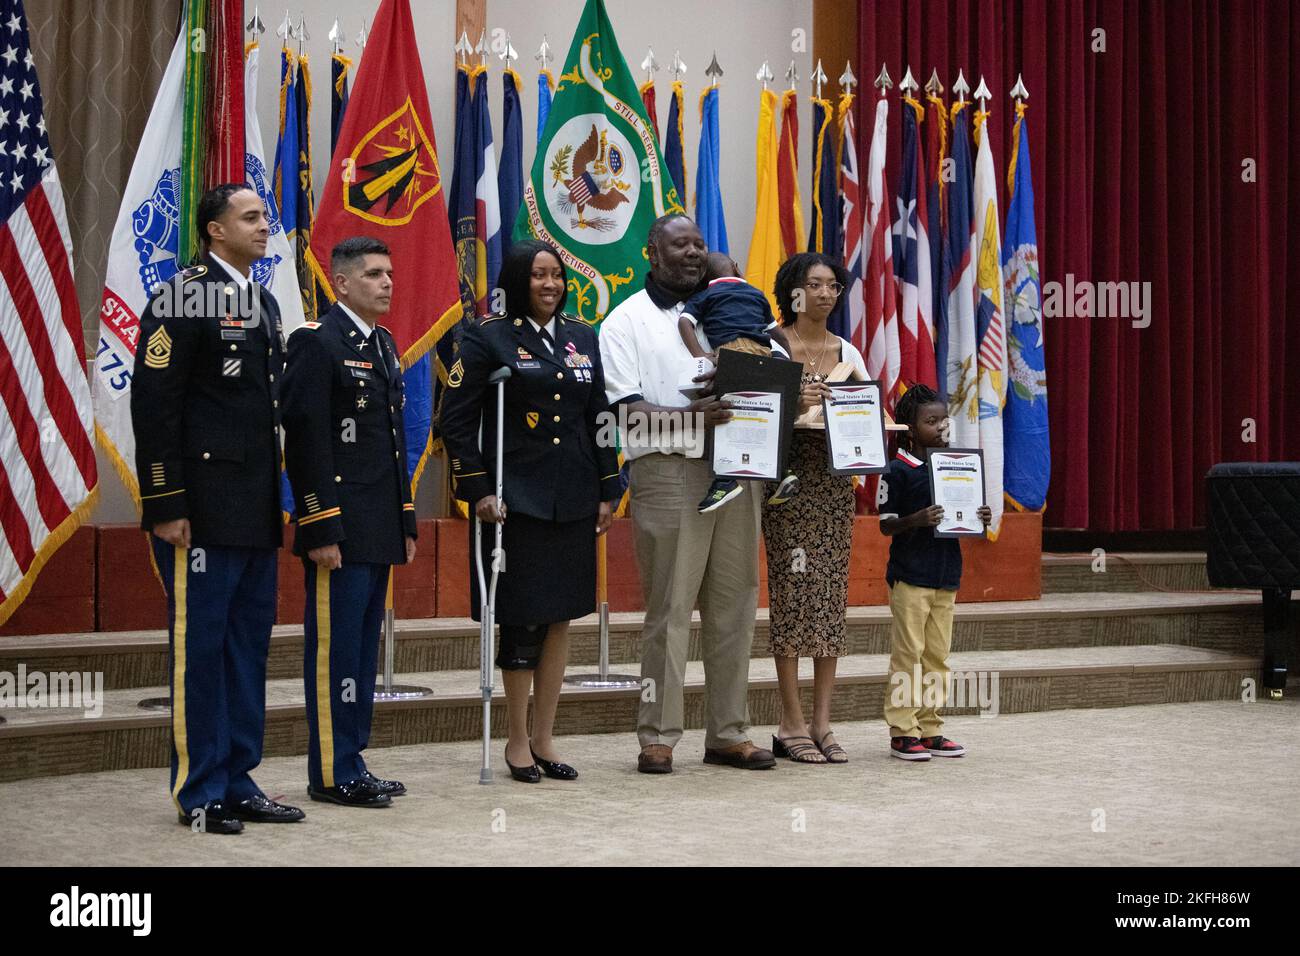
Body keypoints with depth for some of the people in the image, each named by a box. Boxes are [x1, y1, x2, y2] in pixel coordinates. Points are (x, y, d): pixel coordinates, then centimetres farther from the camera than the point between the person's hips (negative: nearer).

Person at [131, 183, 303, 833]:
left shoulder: (264, 304, 16)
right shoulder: (184, 299, -9)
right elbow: (153, 405, -14)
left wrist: (278, 502, 16)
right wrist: (164, 505, -17)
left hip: (255, 512, 8)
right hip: (202, 510, -8)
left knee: (249, 645, 11)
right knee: (200, 646, -2)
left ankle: (237, 781, 20)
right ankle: (200, 792, 6)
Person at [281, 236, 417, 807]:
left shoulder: (384, 345, 17)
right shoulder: (316, 342, -10)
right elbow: (304, 440, -16)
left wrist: (406, 522, 18)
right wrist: (320, 529, -20)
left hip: (379, 532, 9)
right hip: (339, 532, -9)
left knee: (363, 649, 13)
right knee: (335, 648, -5)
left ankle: (352, 764, 19)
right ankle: (331, 774, 1)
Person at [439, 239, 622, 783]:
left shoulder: (582, 339, 12)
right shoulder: (489, 338, -4)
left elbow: (601, 419, 15)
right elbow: (456, 420, -6)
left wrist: (608, 490, 10)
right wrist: (478, 490, -12)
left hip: (573, 502, 5)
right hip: (517, 499, -5)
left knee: (560, 619, 7)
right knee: (523, 621, -3)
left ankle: (544, 739, 17)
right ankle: (518, 741, 11)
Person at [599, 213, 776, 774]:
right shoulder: (627, 320, 2)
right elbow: (624, 410, -7)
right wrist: (689, 415, -22)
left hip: (734, 470, 5)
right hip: (668, 472, -5)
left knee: (733, 606, 6)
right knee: (669, 609, -5)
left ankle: (728, 732, 13)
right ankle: (658, 736, 1)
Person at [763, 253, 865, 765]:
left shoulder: (847, 352, 12)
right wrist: (794, 402, -24)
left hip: (835, 481, 5)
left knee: (832, 596, 3)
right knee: (792, 593, -6)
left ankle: (822, 722, 7)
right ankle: (792, 724, 0)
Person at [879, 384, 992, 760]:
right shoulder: (898, 471, -8)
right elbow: (886, 525, -9)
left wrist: (980, 518, -1)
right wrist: (917, 520, -26)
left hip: (946, 576, 7)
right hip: (910, 576, -6)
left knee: (938, 655, 9)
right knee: (907, 653, -5)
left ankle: (930, 729, 15)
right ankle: (903, 731, 1)